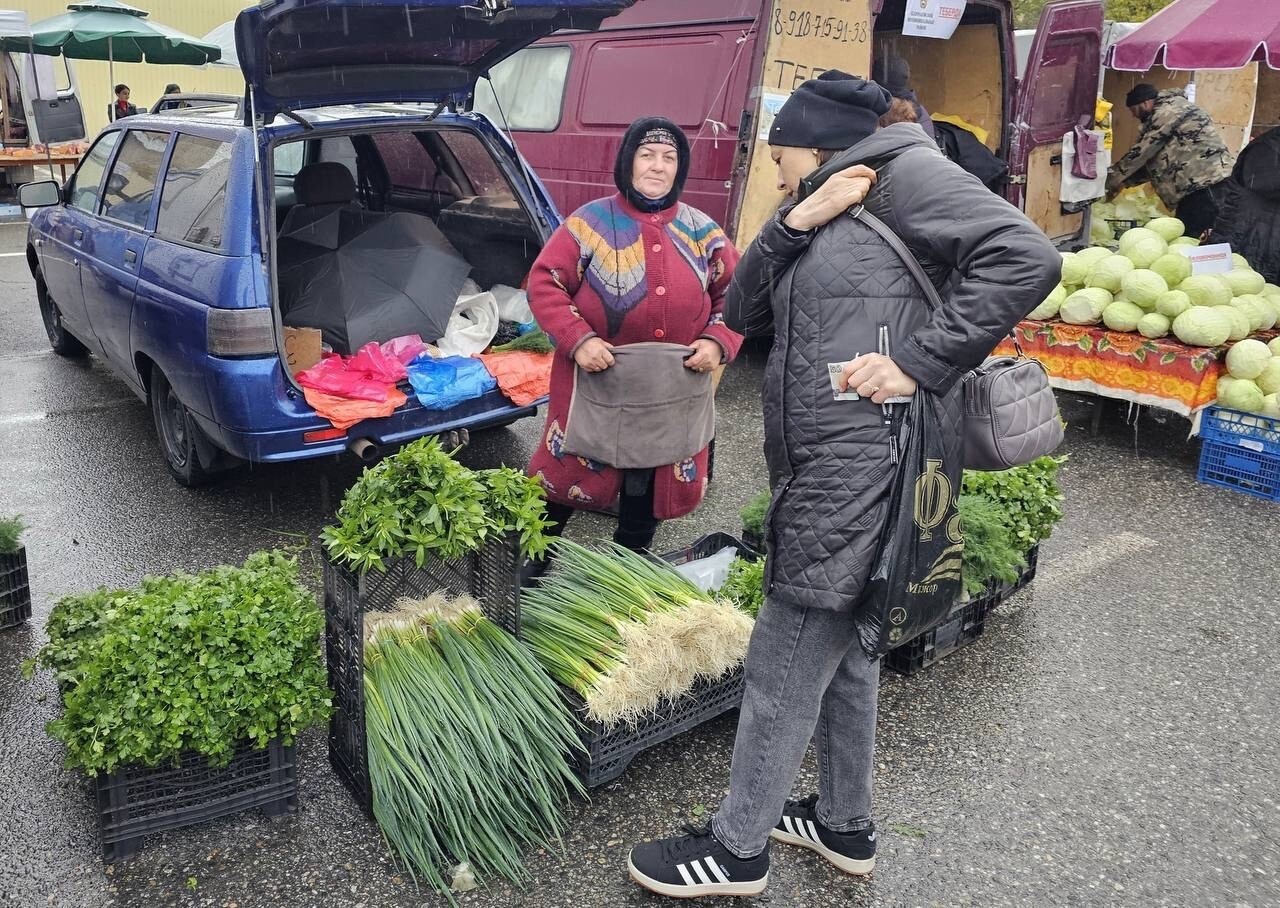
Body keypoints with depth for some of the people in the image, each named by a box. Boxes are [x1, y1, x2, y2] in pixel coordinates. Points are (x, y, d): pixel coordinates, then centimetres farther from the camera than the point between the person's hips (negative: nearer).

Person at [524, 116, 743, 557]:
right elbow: (544, 283, -8)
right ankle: (535, 564, 31)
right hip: (595, 383, -3)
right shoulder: (591, 222, -6)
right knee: (568, 476, 8)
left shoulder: (703, 232, 5)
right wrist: (577, 339, -22)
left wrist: (717, 342, -10)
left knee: (649, 488, 15)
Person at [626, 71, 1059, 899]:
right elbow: (743, 312, 12)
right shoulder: (826, 220, 21)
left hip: (861, 474, -10)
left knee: (782, 670, 1)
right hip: (828, 473, 10)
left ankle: (737, 850, 18)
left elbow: (1026, 257, -16)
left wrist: (918, 364, -20)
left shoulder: (903, 170, -5)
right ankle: (846, 825, 37)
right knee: (843, 654, 19)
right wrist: (796, 223, -1)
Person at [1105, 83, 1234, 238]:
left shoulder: (1167, 111, -7)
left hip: (1205, 182, -10)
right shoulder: (1170, 110, 25)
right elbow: (1152, 160, 25)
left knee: (1187, 237, -12)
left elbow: (1141, 152, -8)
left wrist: (1110, 180, 0)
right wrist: (1124, 182, 19)